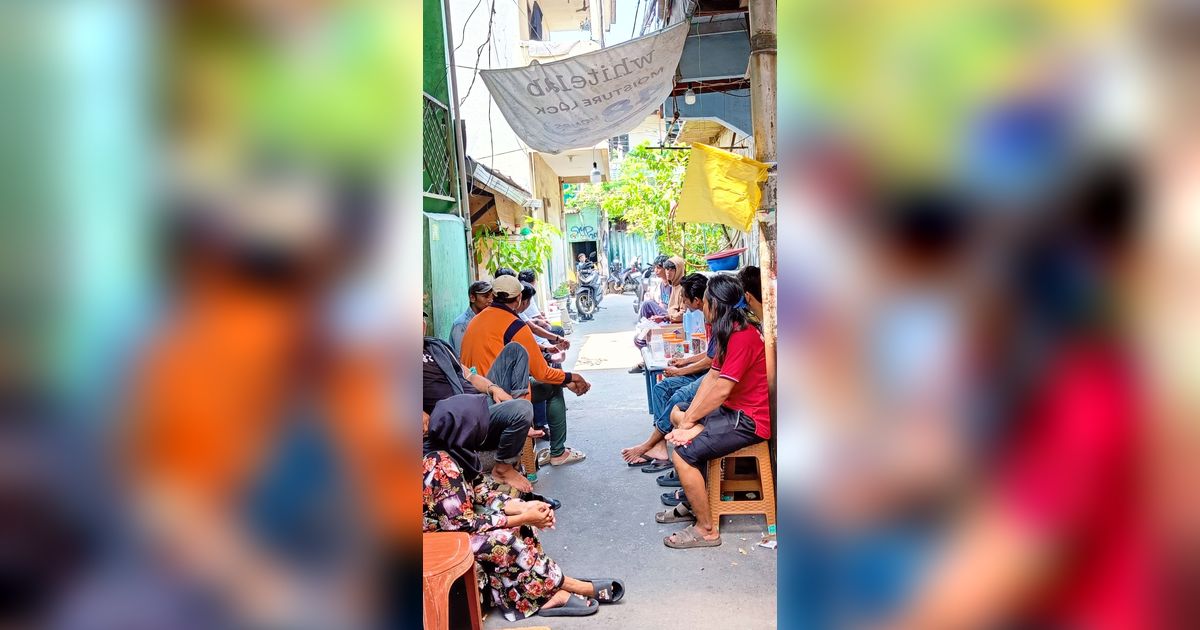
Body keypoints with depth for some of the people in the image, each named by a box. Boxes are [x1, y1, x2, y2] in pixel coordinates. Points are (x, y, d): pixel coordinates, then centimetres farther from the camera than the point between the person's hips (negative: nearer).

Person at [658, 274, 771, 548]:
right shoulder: (730, 332, 9)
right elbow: (712, 376, 5)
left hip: (750, 419, -11)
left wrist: (688, 422, -13)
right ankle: (694, 503, 23)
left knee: (683, 453, -21)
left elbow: (721, 390, -24)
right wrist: (688, 418, -4)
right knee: (677, 413, 22)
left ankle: (705, 530, -4)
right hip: (734, 409, 11)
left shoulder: (742, 337, -24)